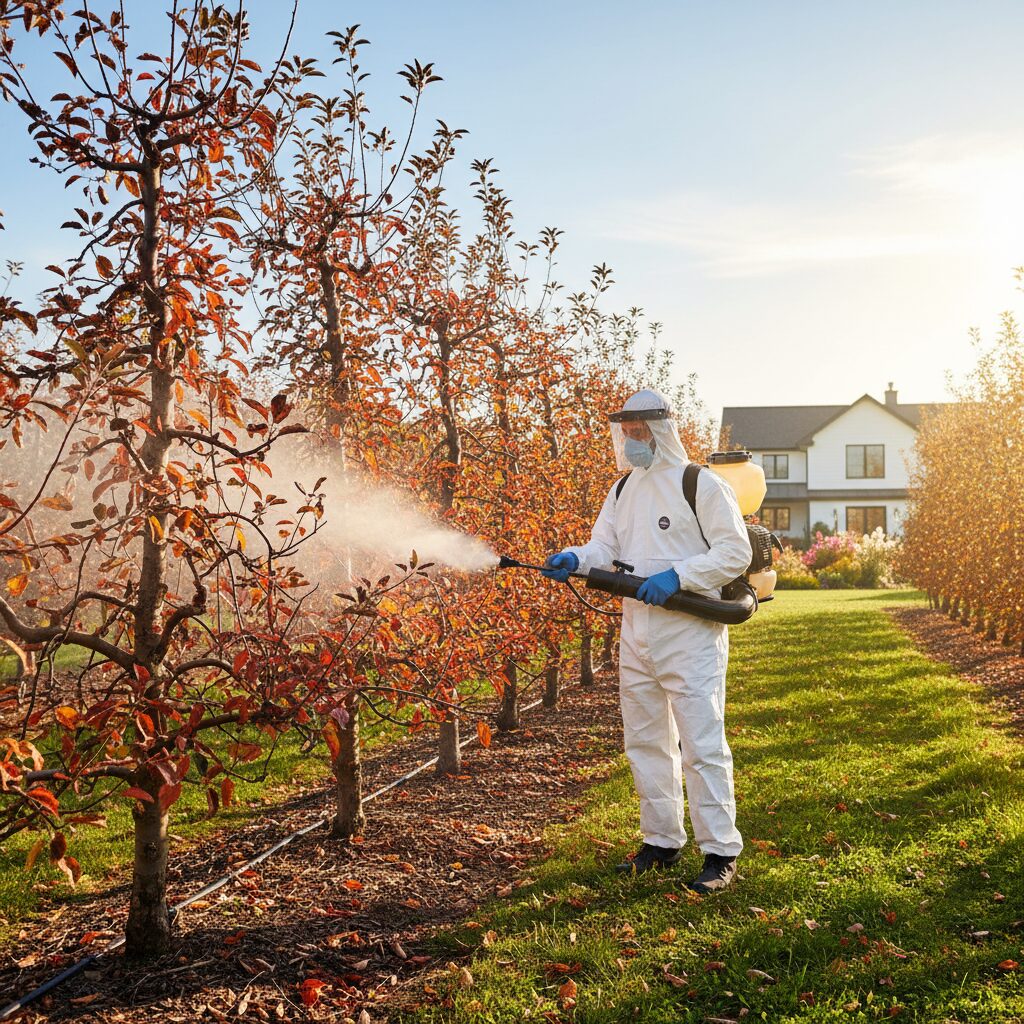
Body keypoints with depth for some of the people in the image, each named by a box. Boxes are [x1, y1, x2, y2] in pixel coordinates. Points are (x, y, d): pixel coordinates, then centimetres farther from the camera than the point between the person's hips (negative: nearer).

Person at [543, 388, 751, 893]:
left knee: (701, 744, -7)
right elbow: (606, 547, 8)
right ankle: (662, 841, 26)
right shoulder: (622, 490, 15)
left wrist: (677, 576, -21)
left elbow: (735, 553, -10)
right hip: (637, 637, 8)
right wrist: (575, 559, -14)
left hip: (691, 635, -7)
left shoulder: (701, 485, -6)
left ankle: (720, 852, 1)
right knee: (646, 742, 14)